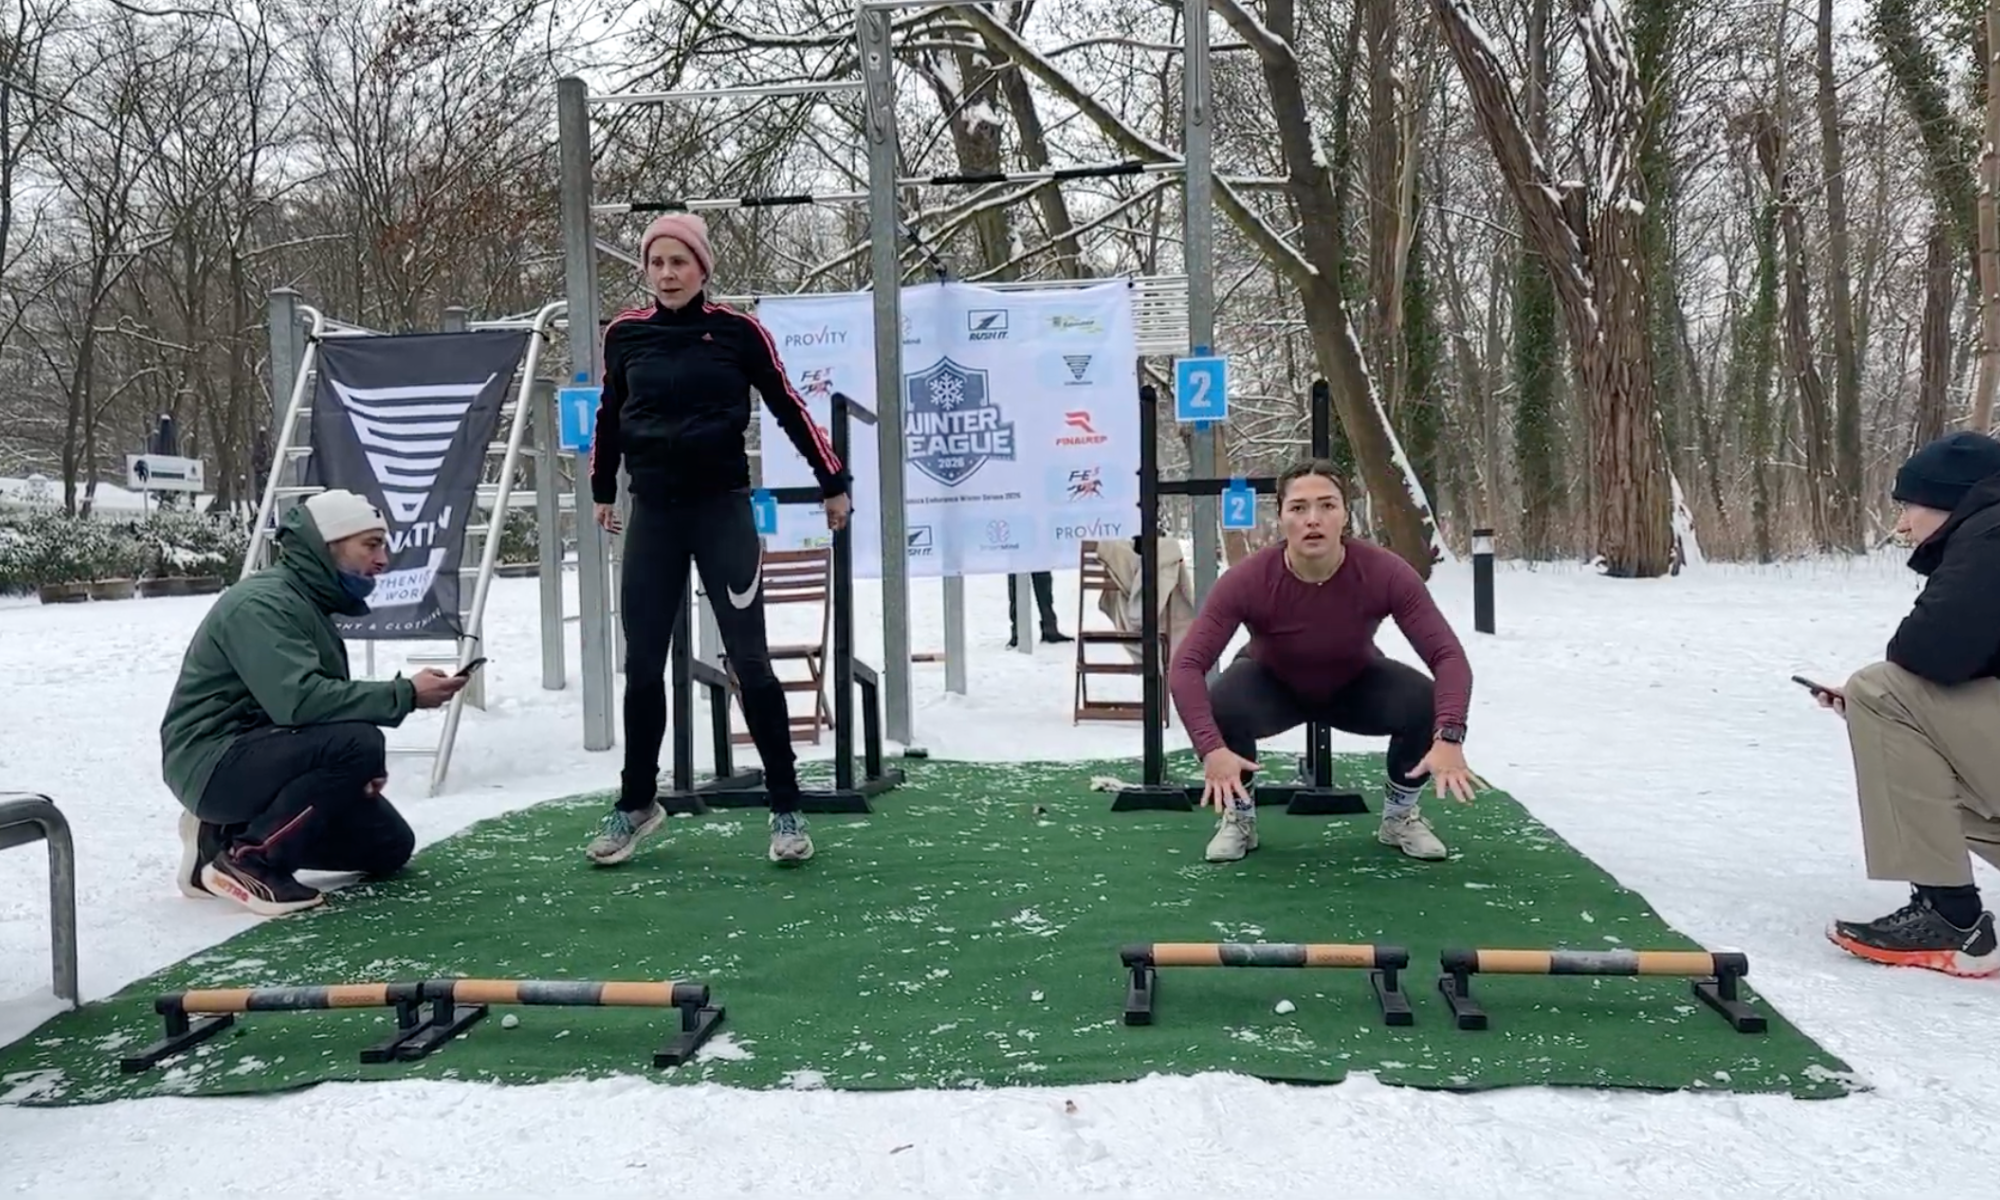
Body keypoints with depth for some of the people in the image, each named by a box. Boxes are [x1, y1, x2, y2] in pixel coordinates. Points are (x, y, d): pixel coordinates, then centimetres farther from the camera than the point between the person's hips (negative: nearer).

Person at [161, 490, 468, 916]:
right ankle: (246, 858, -15)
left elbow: (320, 701, 15)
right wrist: (405, 694, -29)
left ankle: (230, 835, 10)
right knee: (358, 744, -32)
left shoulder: (310, 605, 13)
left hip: (260, 756, 10)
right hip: (213, 763, -10)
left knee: (389, 847, 6)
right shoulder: (262, 604, -19)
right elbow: (297, 701, -33)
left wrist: (361, 772, -3)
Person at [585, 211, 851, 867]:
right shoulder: (625, 334, 5)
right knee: (642, 667, 7)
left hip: (722, 509, -3)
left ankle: (786, 811, 6)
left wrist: (833, 482, 6)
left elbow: (789, 408, 4)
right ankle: (636, 802, 24)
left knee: (750, 661, -3)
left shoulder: (738, 331, -3)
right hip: (653, 514, 3)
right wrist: (602, 488, 29)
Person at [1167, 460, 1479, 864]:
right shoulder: (1248, 580, -34)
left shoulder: (1385, 573, -32)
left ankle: (1401, 815, 2)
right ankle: (1238, 816, -3)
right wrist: (1212, 749, -51)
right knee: (1223, 707, -34)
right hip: (1272, 685, -1)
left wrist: (1448, 738, -49)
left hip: (1356, 685, 1)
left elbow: (1449, 655, -33)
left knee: (1427, 704, -28)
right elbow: (1186, 666, -37)